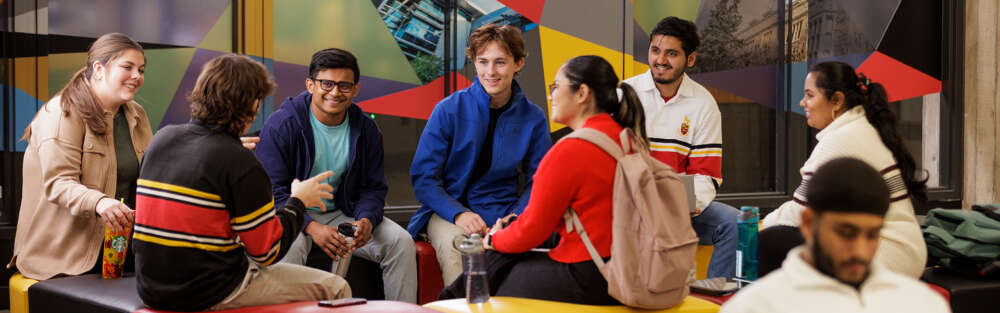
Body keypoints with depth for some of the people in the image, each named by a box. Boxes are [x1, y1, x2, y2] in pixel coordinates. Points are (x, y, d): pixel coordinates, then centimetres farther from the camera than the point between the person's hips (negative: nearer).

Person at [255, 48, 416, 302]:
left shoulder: (366, 129, 3)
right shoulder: (281, 124, -12)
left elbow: (373, 188, 6)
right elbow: (271, 191, -16)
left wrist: (367, 220, -19)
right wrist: (311, 227, -31)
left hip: (342, 214, 4)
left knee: (401, 241, -13)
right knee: (290, 244, -37)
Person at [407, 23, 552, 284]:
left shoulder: (533, 118, 4)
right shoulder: (449, 110, -1)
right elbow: (423, 177, -1)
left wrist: (514, 218, -11)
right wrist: (459, 214, -17)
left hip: (502, 213, 1)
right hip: (448, 211, -1)